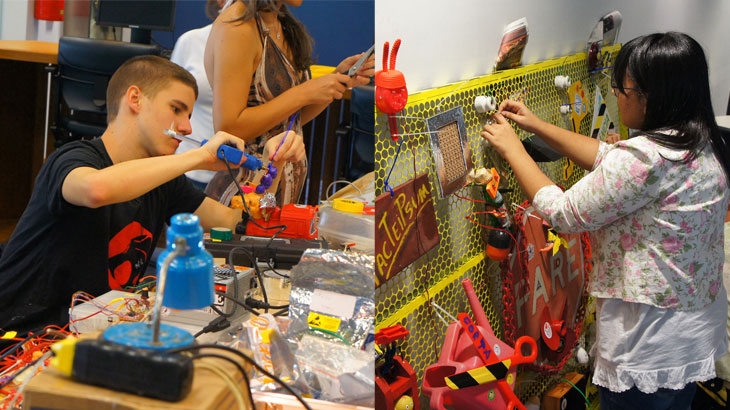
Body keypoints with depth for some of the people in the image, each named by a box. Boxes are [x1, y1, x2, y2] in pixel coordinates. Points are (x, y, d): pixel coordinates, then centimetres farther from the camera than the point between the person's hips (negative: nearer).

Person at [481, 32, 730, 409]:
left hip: (649, 345, -9)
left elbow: (563, 213, -18)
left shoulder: (645, 157, -28)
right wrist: (537, 126, 14)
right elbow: (608, 159, 14)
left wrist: (511, 148, -7)